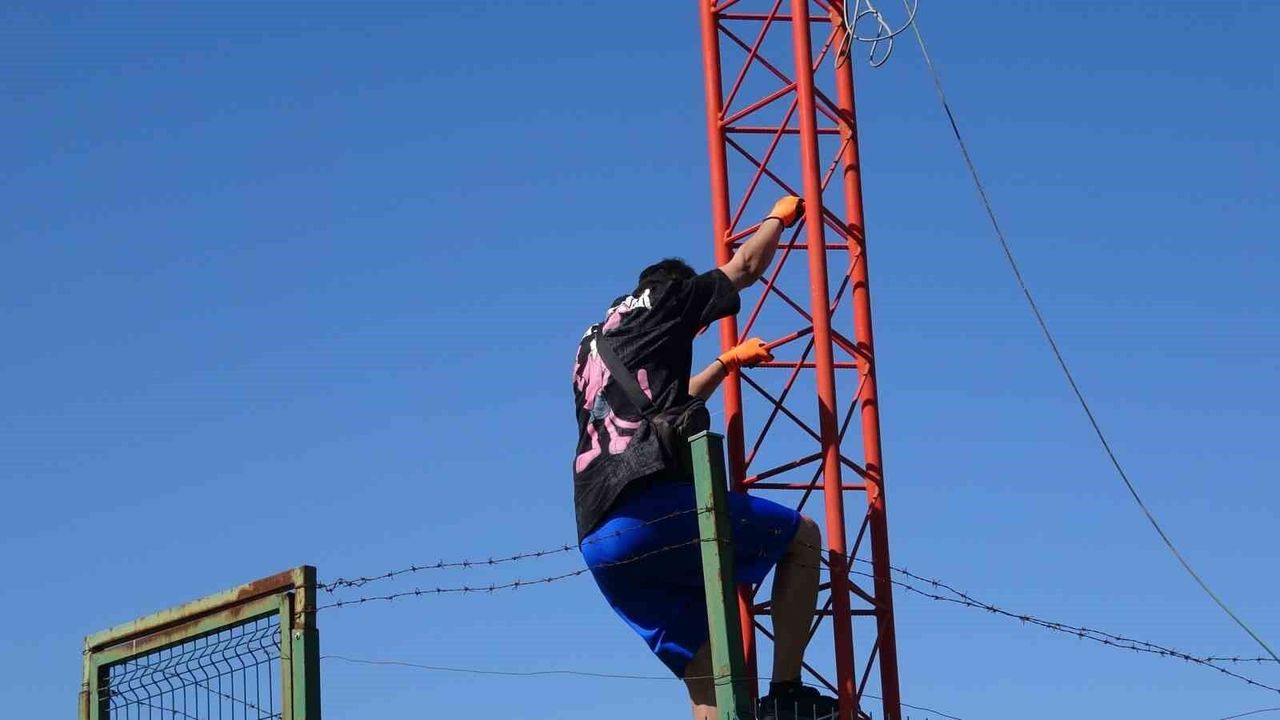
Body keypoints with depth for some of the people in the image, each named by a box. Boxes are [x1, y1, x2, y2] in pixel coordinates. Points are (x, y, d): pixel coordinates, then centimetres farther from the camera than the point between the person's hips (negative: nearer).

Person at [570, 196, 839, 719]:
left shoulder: (593, 346, 34)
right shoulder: (660, 302, 14)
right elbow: (746, 267, 25)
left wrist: (728, 362, 61)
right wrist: (780, 215, 43)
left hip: (598, 545, 7)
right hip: (652, 507, -7)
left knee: (705, 673, 8)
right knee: (802, 537, 10)